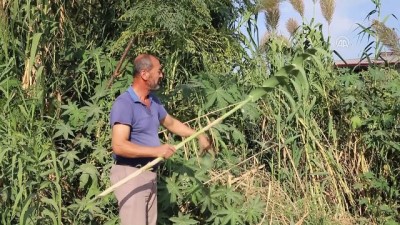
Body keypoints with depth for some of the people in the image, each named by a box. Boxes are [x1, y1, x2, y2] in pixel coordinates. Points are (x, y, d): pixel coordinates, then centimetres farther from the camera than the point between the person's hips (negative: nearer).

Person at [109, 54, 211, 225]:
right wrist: (156, 151, -26)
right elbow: (119, 146, -26)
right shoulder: (124, 104, -18)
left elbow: (171, 123, 28)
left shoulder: (153, 101, 10)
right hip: (130, 174, -9)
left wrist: (199, 136, 28)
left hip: (150, 173, 9)